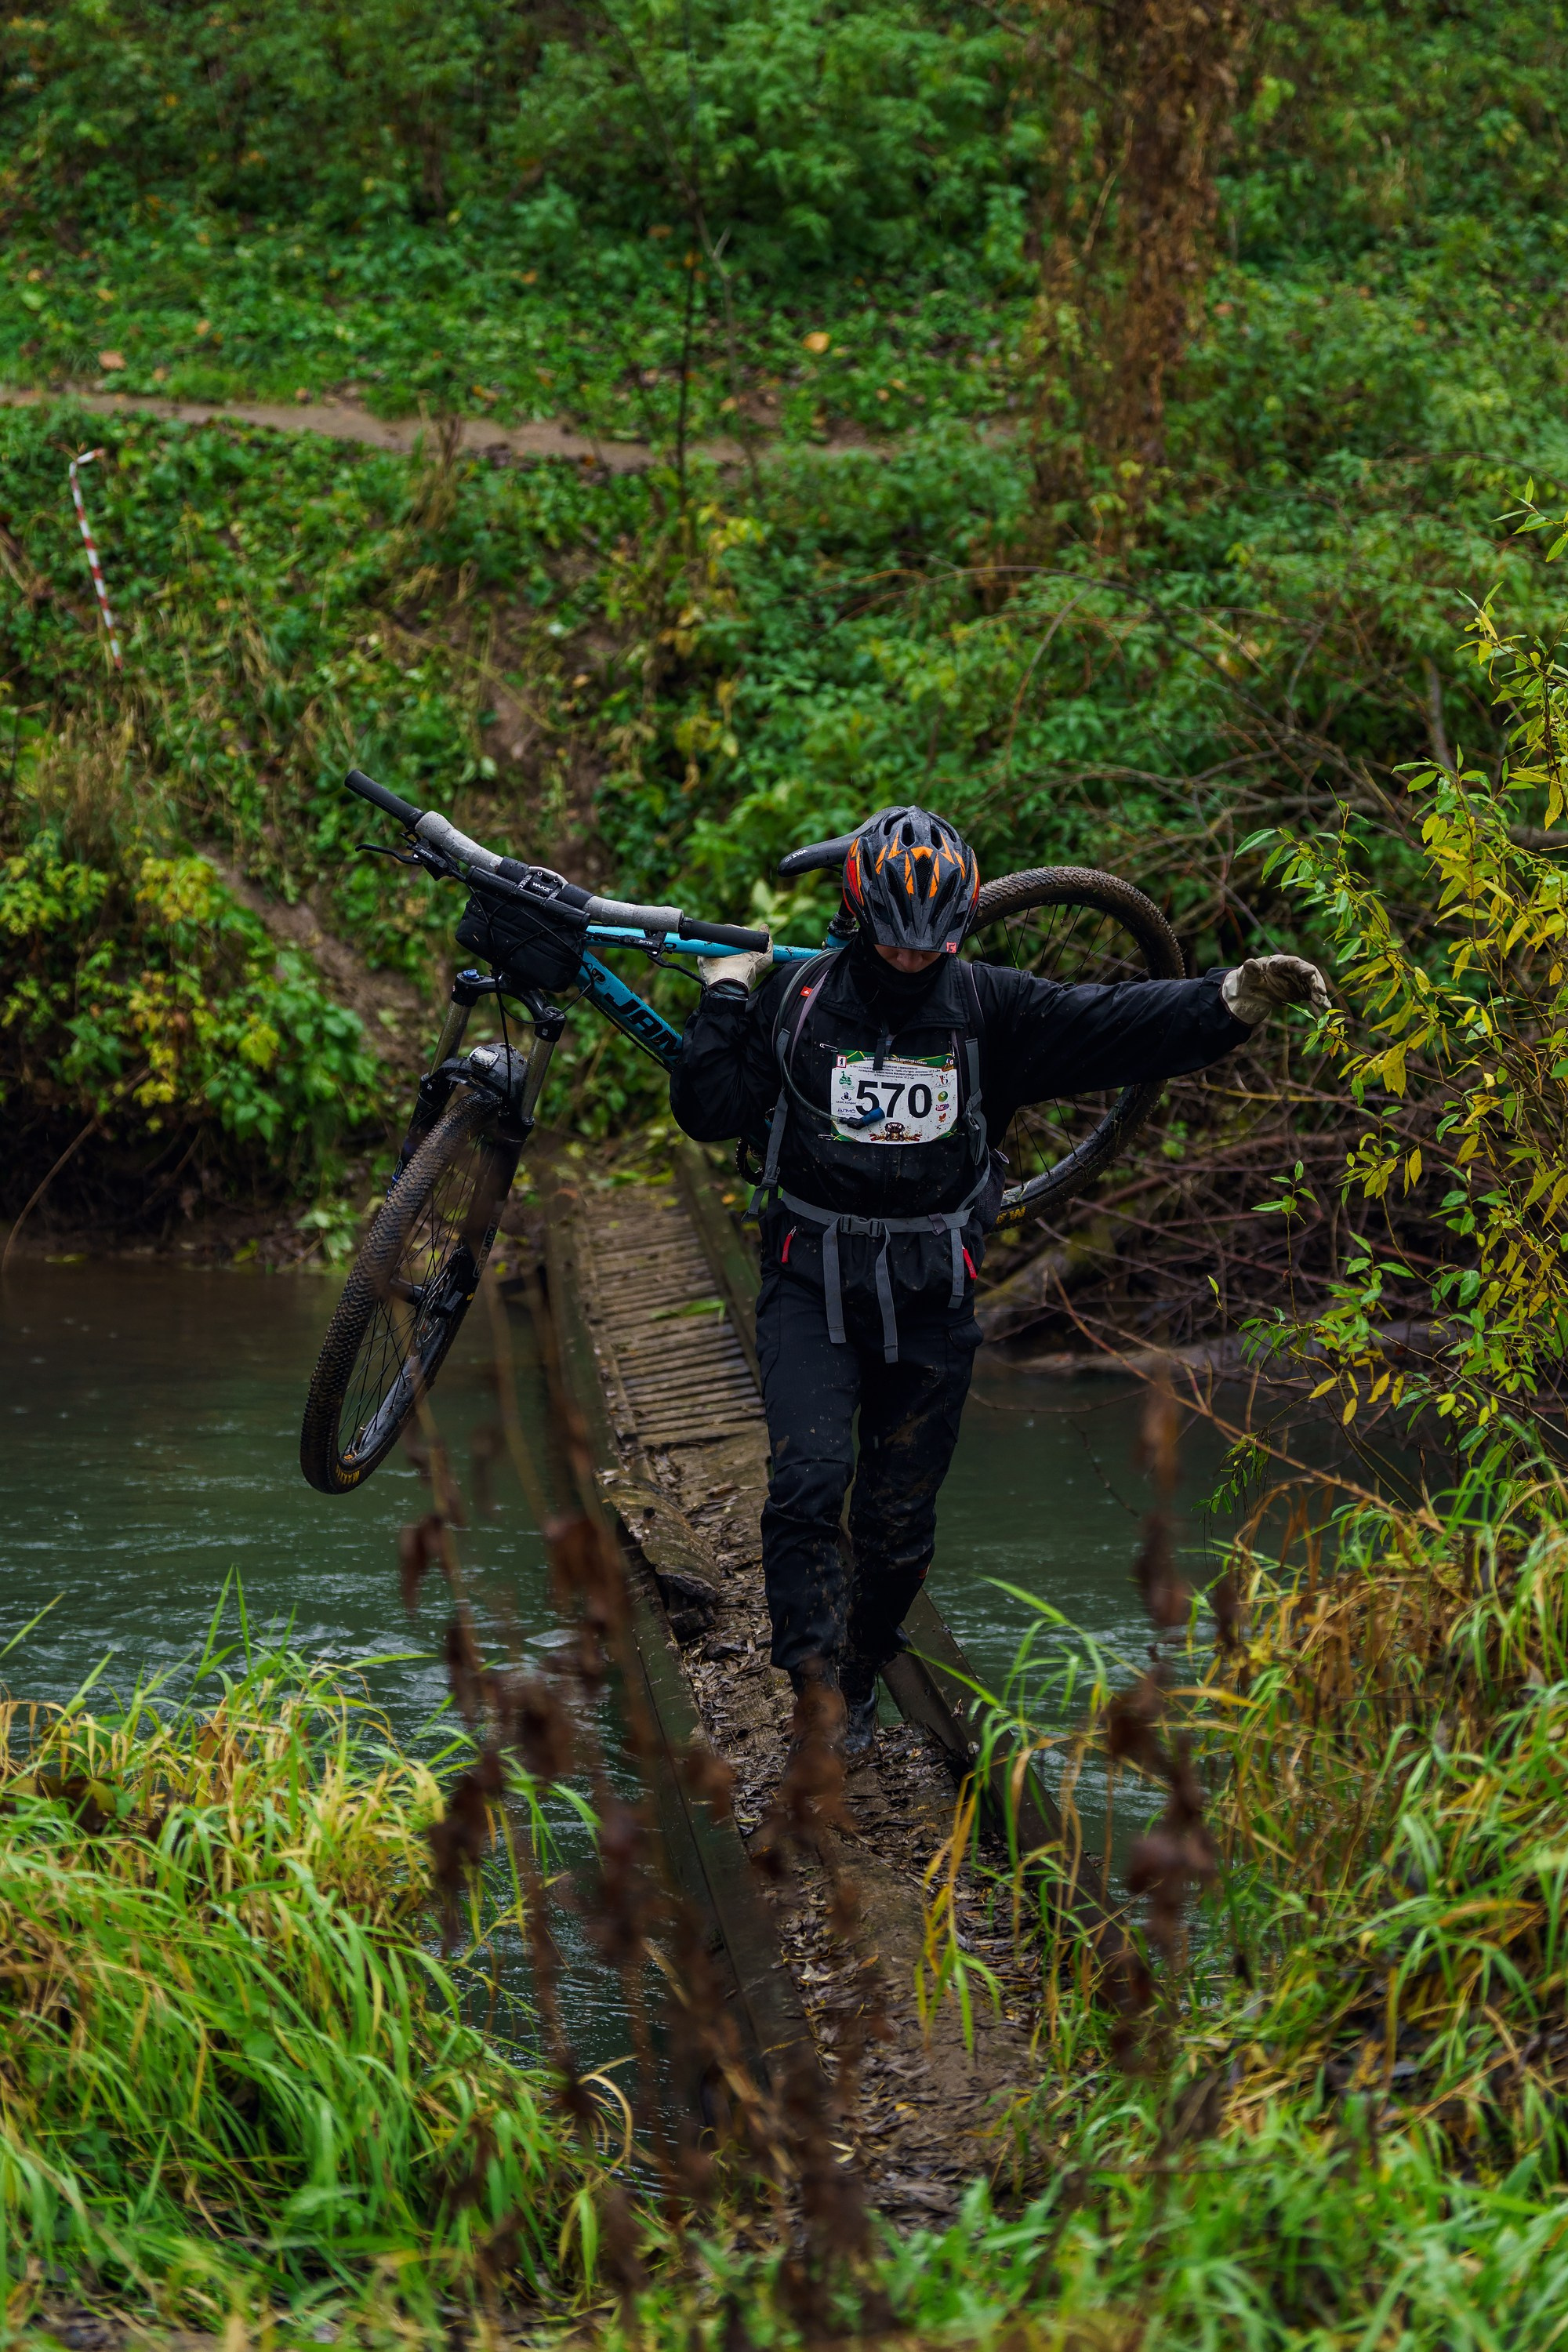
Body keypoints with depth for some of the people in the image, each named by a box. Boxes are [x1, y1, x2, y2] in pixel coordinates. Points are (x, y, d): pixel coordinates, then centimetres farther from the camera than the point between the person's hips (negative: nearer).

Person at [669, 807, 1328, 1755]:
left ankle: (861, 1677, 29)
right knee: (808, 1484, -17)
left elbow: (1111, 1026, -12)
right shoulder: (797, 999, -3)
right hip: (814, 1282, -1)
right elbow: (709, 1108, -3)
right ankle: (819, 1693, -16)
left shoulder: (988, 1007, -2)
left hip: (930, 1293, 2)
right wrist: (726, 996, -7)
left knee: (901, 1513, 8)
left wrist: (1231, 1000, -25)